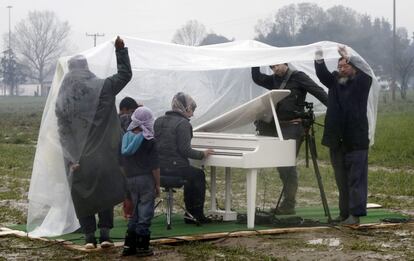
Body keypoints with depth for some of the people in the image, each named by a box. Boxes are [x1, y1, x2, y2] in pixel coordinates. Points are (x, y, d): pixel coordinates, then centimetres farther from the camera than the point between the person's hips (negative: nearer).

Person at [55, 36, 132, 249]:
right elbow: (125, 74, 4)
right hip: (102, 156, -1)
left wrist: (71, 158, -4)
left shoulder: (62, 99, 2)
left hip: (78, 159, 1)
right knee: (105, 193, 11)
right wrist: (121, 49, 9)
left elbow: (63, 131, -3)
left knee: (82, 198, 11)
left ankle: (89, 236, 10)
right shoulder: (101, 88, -6)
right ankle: (105, 234, 5)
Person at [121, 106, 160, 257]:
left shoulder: (126, 137, 3)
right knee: (145, 214, 2)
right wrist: (158, 185, -3)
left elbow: (123, 162, 9)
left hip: (130, 179, 6)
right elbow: (155, 166, -12)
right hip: (146, 179, -6)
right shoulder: (149, 141, -12)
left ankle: (129, 245, 16)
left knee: (135, 213, 16)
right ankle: (142, 247, 6)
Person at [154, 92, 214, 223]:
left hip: (158, 167, 8)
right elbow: (185, 151, -18)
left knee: (192, 174, 30)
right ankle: (197, 214, 23)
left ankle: (190, 213, 30)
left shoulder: (159, 121, 10)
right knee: (199, 175, 21)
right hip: (175, 167, -8)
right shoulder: (183, 123, -13)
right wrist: (203, 154, -2)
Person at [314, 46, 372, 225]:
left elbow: (365, 75, -21)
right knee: (341, 180, 11)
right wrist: (319, 60, -24)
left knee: (356, 178, -6)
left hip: (356, 141, -5)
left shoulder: (361, 83, 0)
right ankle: (344, 213, 19)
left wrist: (349, 58, -32)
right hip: (337, 141, 5)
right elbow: (322, 74, -5)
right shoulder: (335, 82, 11)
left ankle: (355, 214, -8)